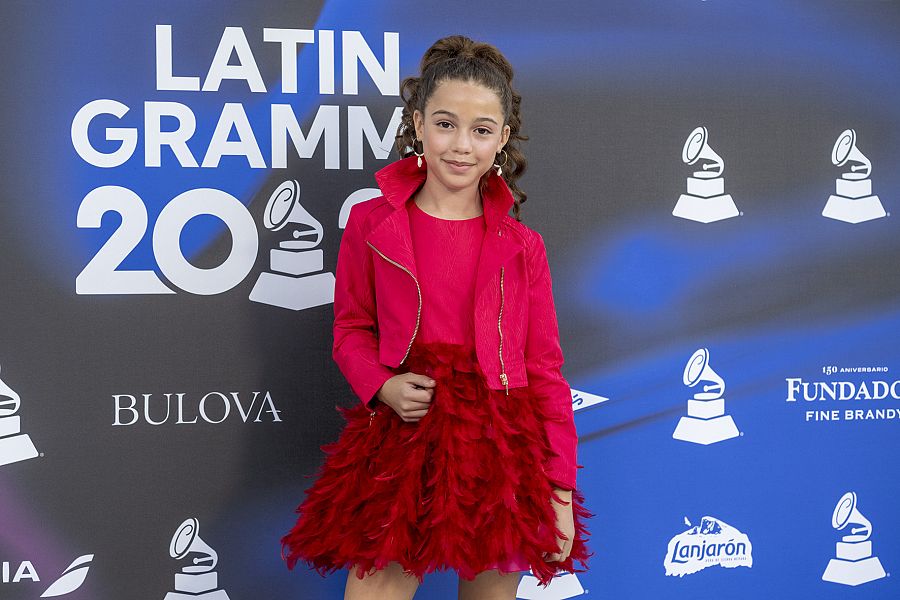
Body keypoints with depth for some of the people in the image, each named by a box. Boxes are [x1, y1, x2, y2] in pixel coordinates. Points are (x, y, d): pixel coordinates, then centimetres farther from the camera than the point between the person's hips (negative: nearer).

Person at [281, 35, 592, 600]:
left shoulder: (521, 246, 3)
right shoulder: (371, 223, 2)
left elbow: (545, 371, 4)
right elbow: (351, 330, 10)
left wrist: (561, 493, -1)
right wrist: (383, 387, -12)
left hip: (500, 453, 1)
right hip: (400, 446, -1)